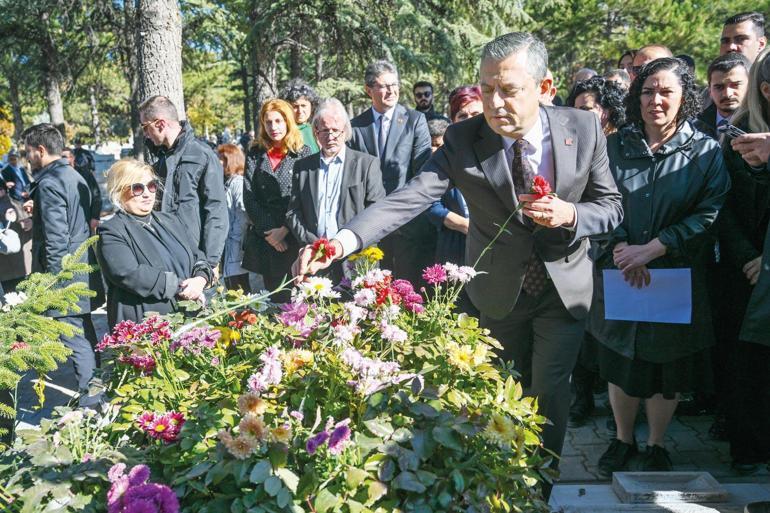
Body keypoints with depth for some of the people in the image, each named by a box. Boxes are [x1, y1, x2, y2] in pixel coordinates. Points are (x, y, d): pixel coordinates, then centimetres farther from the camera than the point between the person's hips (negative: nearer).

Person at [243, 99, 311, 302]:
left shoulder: (303, 153, 2)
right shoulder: (255, 154, 11)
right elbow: (249, 197, 4)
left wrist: (285, 230, -12)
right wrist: (268, 231, -6)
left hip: (294, 237, -3)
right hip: (262, 238, 3)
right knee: (273, 294, 4)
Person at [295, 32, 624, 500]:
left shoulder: (584, 129, -16)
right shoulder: (464, 139, -20)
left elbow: (612, 206, -6)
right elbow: (410, 197, -32)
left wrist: (570, 215, -30)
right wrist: (344, 240, -48)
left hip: (565, 285, 0)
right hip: (500, 290, 1)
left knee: (549, 394, 3)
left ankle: (541, 491, 27)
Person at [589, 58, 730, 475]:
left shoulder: (705, 152, -4)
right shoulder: (616, 145, 2)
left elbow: (708, 215, -11)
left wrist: (651, 249, -18)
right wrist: (621, 248, -16)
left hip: (677, 277, -1)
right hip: (620, 276, 2)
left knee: (667, 366, 10)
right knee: (621, 362, 11)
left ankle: (656, 445, 29)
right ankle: (623, 440, 31)